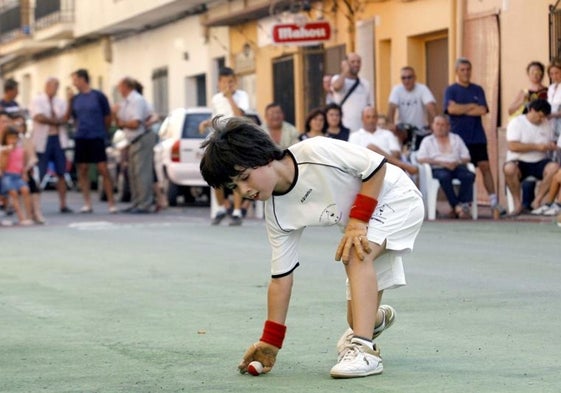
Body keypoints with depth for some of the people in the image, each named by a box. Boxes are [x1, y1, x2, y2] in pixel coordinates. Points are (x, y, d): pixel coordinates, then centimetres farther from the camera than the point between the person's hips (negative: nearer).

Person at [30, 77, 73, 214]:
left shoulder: (61, 102, 15)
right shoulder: (37, 101, 1)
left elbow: (65, 118, 2)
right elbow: (39, 117, -13)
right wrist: (57, 121, -6)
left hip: (58, 140, 5)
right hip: (43, 141, -4)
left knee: (61, 174, 2)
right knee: (39, 175, -4)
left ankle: (63, 204, 5)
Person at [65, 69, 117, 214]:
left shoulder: (98, 96, -3)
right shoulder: (75, 99, 9)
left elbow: (107, 117, 4)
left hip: (96, 138, -5)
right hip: (80, 138, 5)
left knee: (103, 170, -8)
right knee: (82, 170, 3)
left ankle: (111, 203, -4)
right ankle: (87, 203, 9)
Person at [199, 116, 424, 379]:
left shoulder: (315, 152, -33)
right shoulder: (278, 214, -13)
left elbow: (377, 166, -23)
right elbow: (281, 276, -7)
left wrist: (357, 220, -28)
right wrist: (270, 342, -8)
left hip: (397, 197, -7)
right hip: (359, 220, 7)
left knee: (356, 256, -33)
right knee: (357, 316, 9)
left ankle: (363, 349, -33)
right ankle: (377, 317, 46)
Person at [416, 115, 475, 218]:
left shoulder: (456, 138, 23)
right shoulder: (427, 141, 15)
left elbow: (467, 158, 14)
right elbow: (421, 159, -1)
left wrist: (457, 162, -9)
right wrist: (441, 162, -12)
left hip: (456, 167, 2)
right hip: (438, 168, -2)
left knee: (469, 175, -31)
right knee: (444, 177, -38)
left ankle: (464, 205, -35)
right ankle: (456, 206, -36)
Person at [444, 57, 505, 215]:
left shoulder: (477, 90, 10)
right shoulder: (451, 90, 3)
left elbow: (482, 110, -3)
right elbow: (452, 109, -14)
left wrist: (462, 110, -7)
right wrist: (472, 106, -6)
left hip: (477, 137, 2)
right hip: (459, 137, -2)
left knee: (485, 166, -5)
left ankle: (494, 202, -7)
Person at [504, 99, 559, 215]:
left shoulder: (546, 124, 13)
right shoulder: (516, 123, -5)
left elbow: (551, 142, 23)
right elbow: (512, 146, -16)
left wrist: (551, 146, -3)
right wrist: (536, 146, -18)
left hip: (539, 162, 4)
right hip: (519, 162, -4)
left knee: (555, 168, -29)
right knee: (509, 169, -39)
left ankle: (537, 201, -18)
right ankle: (517, 202, -20)